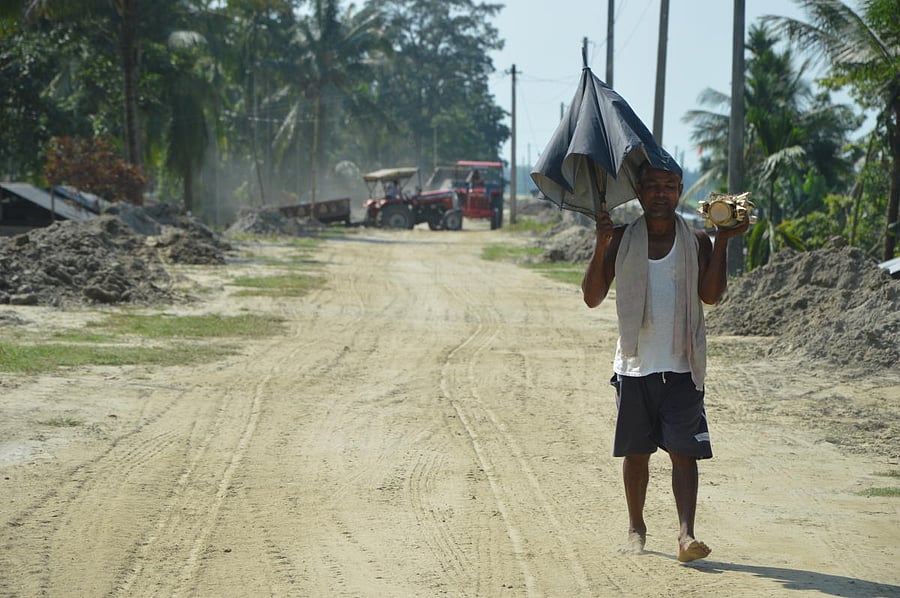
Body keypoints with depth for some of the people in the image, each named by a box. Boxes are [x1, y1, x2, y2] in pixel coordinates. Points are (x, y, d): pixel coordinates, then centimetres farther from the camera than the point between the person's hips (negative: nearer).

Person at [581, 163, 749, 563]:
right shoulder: (621, 240, 4)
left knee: (684, 451, -9)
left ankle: (686, 534, -15)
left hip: (680, 367, -1)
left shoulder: (695, 242, 4)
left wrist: (722, 241, -15)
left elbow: (711, 294, -9)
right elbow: (592, 297, -2)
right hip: (634, 365, 1)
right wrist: (601, 244, -12)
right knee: (636, 451, 10)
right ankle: (636, 529, 24)